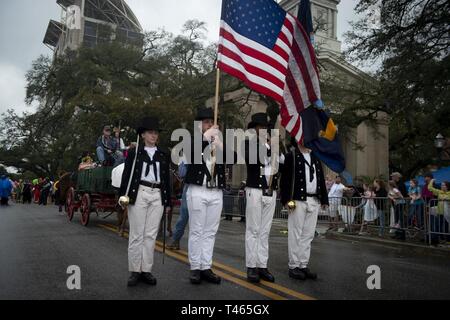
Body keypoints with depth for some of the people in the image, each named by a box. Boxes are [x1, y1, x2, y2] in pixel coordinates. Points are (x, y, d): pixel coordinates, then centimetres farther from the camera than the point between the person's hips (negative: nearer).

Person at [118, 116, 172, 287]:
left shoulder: (164, 154, 12)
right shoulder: (134, 152, 5)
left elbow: (167, 178, 12)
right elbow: (126, 175, 3)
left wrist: (168, 201, 10)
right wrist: (122, 196, -5)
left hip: (158, 196, 3)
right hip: (139, 194, -2)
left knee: (151, 234, 4)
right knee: (136, 234, 1)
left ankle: (146, 270, 12)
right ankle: (135, 271, 9)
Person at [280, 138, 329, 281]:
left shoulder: (315, 157, 17)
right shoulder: (291, 156, -2)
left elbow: (321, 179, 17)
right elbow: (285, 179, -9)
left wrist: (324, 199, 12)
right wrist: (286, 199, -15)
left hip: (314, 201, 6)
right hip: (298, 200, -6)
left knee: (308, 235, 9)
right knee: (295, 234, 0)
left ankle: (304, 265, 18)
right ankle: (294, 266, 9)